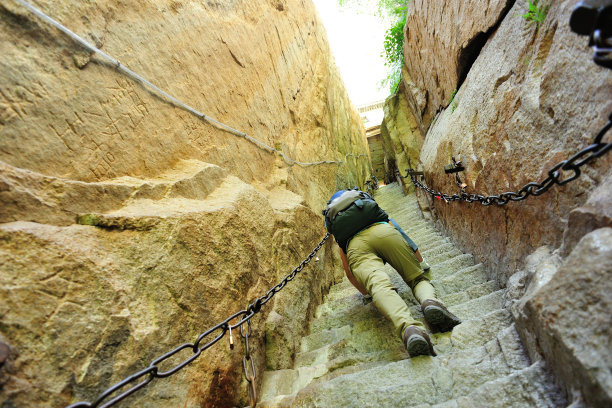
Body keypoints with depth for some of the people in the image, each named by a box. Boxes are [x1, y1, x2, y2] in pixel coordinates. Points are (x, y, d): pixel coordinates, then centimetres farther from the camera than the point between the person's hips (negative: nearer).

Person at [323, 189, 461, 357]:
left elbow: (349, 273, 34)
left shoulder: (342, 241, 40)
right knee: (418, 279, 11)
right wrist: (419, 261, 54)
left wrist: (366, 292, 51)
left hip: (356, 247, 0)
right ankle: (430, 301, -24)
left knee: (380, 287, -22)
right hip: (383, 232, 1)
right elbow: (397, 229, 42)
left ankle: (408, 328, -52)